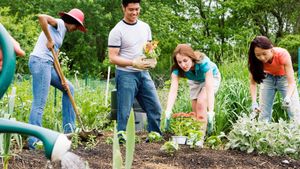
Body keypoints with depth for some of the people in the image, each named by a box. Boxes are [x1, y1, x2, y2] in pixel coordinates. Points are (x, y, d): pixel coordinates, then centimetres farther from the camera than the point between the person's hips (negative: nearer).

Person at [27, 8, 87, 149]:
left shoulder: (62, 31, 23)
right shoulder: (58, 24, -2)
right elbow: (41, 17, -24)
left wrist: (62, 78, 10)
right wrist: (49, 39, -18)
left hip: (47, 64, 10)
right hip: (40, 62, -10)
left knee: (68, 88, 20)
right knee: (39, 103, -10)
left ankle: (68, 129, 22)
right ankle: (33, 141, -8)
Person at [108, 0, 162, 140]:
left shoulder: (145, 27, 10)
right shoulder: (117, 31, -8)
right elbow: (112, 58, -11)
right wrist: (133, 63, -22)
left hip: (143, 73, 6)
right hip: (126, 75, -6)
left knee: (155, 108, 6)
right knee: (124, 112, -2)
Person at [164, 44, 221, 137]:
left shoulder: (203, 62, -40)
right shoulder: (177, 68, -31)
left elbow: (210, 89, -46)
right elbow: (173, 90, -40)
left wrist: (210, 112, -55)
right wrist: (168, 111, -53)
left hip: (212, 77, -4)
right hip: (194, 81, 4)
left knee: (201, 102, -23)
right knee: (195, 109, 1)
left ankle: (202, 134, -17)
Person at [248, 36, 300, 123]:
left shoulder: (282, 54, -35)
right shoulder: (255, 60, -28)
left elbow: (291, 82, -35)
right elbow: (253, 82, -22)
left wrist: (288, 97, -54)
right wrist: (254, 102, -37)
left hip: (284, 78, -2)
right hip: (268, 79, 2)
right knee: (263, 113, -4)